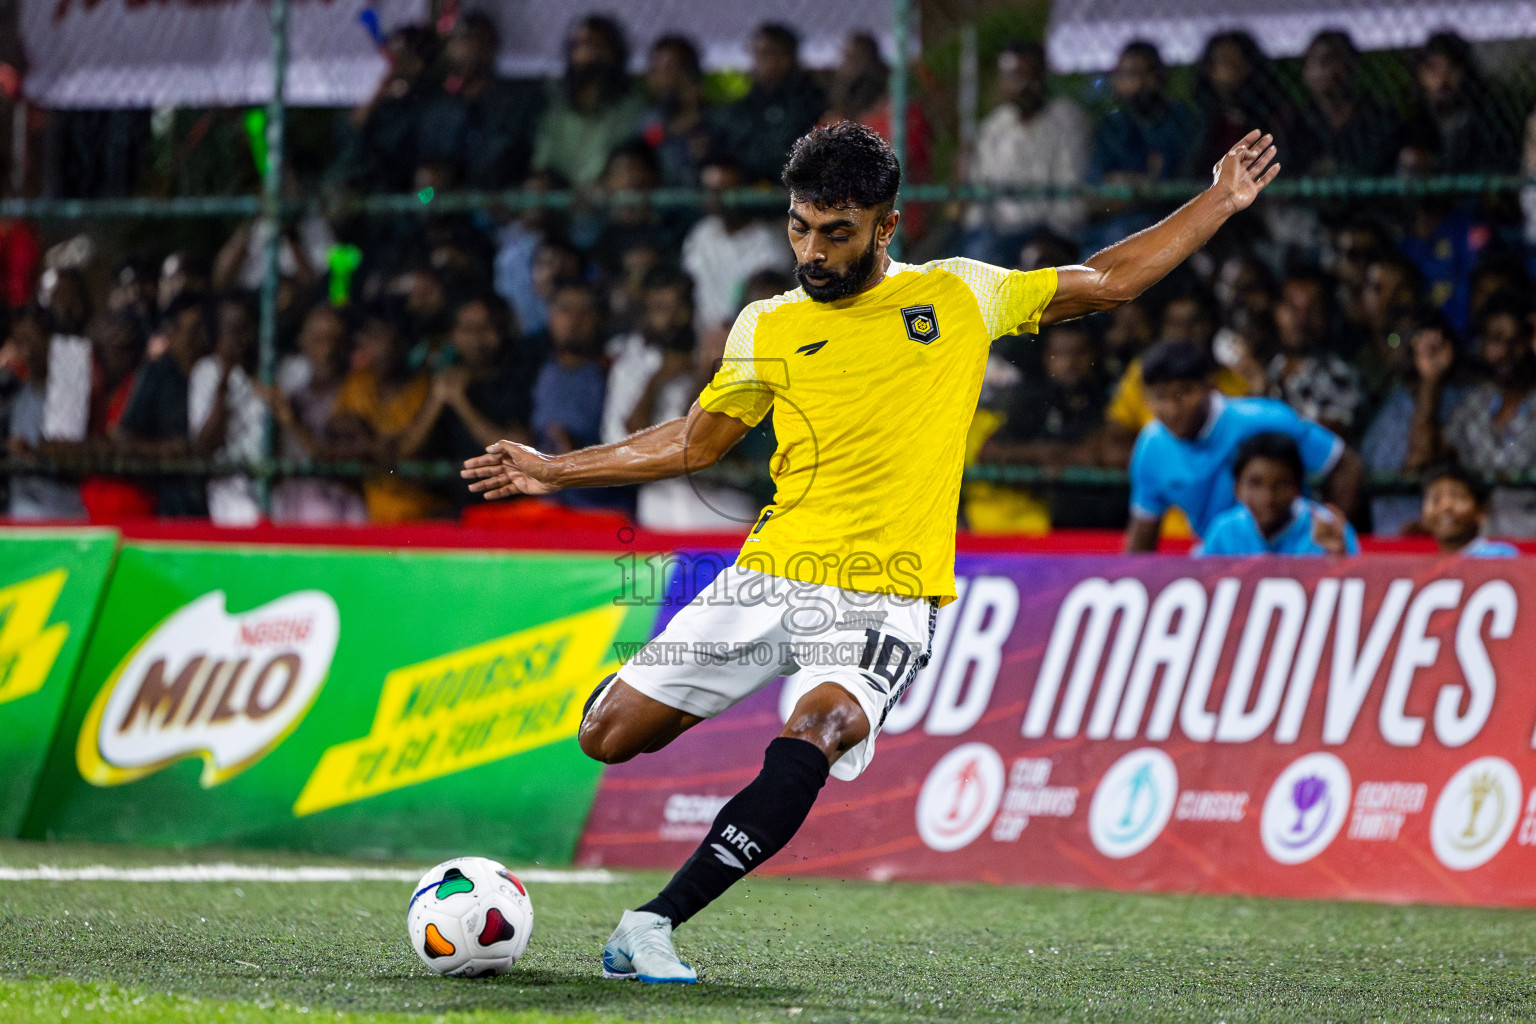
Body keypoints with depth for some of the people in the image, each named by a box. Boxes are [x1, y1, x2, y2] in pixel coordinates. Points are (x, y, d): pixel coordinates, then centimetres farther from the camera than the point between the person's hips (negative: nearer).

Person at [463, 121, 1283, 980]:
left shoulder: (960, 296, 6)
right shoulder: (767, 329, 9)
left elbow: (1106, 282, 15)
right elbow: (693, 443, 21)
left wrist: (1220, 203, 12)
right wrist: (554, 471, 19)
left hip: (885, 601, -3)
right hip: (771, 576, 3)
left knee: (813, 742, -32)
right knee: (609, 738, -4)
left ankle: (652, 926, -31)